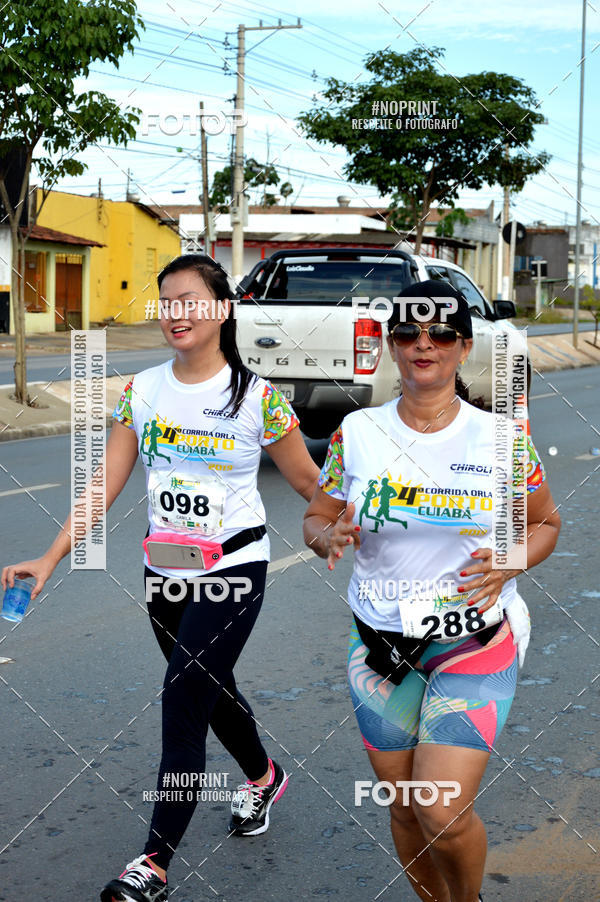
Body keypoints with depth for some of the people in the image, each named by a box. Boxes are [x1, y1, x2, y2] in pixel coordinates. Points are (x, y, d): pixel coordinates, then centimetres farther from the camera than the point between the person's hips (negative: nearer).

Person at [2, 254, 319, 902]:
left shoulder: (258, 397, -11)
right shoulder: (143, 391, 0)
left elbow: (306, 480, 0)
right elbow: (106, 484, -2)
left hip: (233, 571, -5)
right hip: (164, 573, 5)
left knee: (183, 703, -11)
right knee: (209, 689, 20)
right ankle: (262, 777, 49)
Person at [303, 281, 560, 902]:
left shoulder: (501, 439, -5)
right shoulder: (357, 432, -1)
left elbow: (544, 523, 8)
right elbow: (315, 518, 8)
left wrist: (506, 565, -13)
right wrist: (329, 536, -16)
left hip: (476, 645, -2)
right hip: (380, 643, 3)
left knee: (443, 811, -12)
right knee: (403, 806, 12)